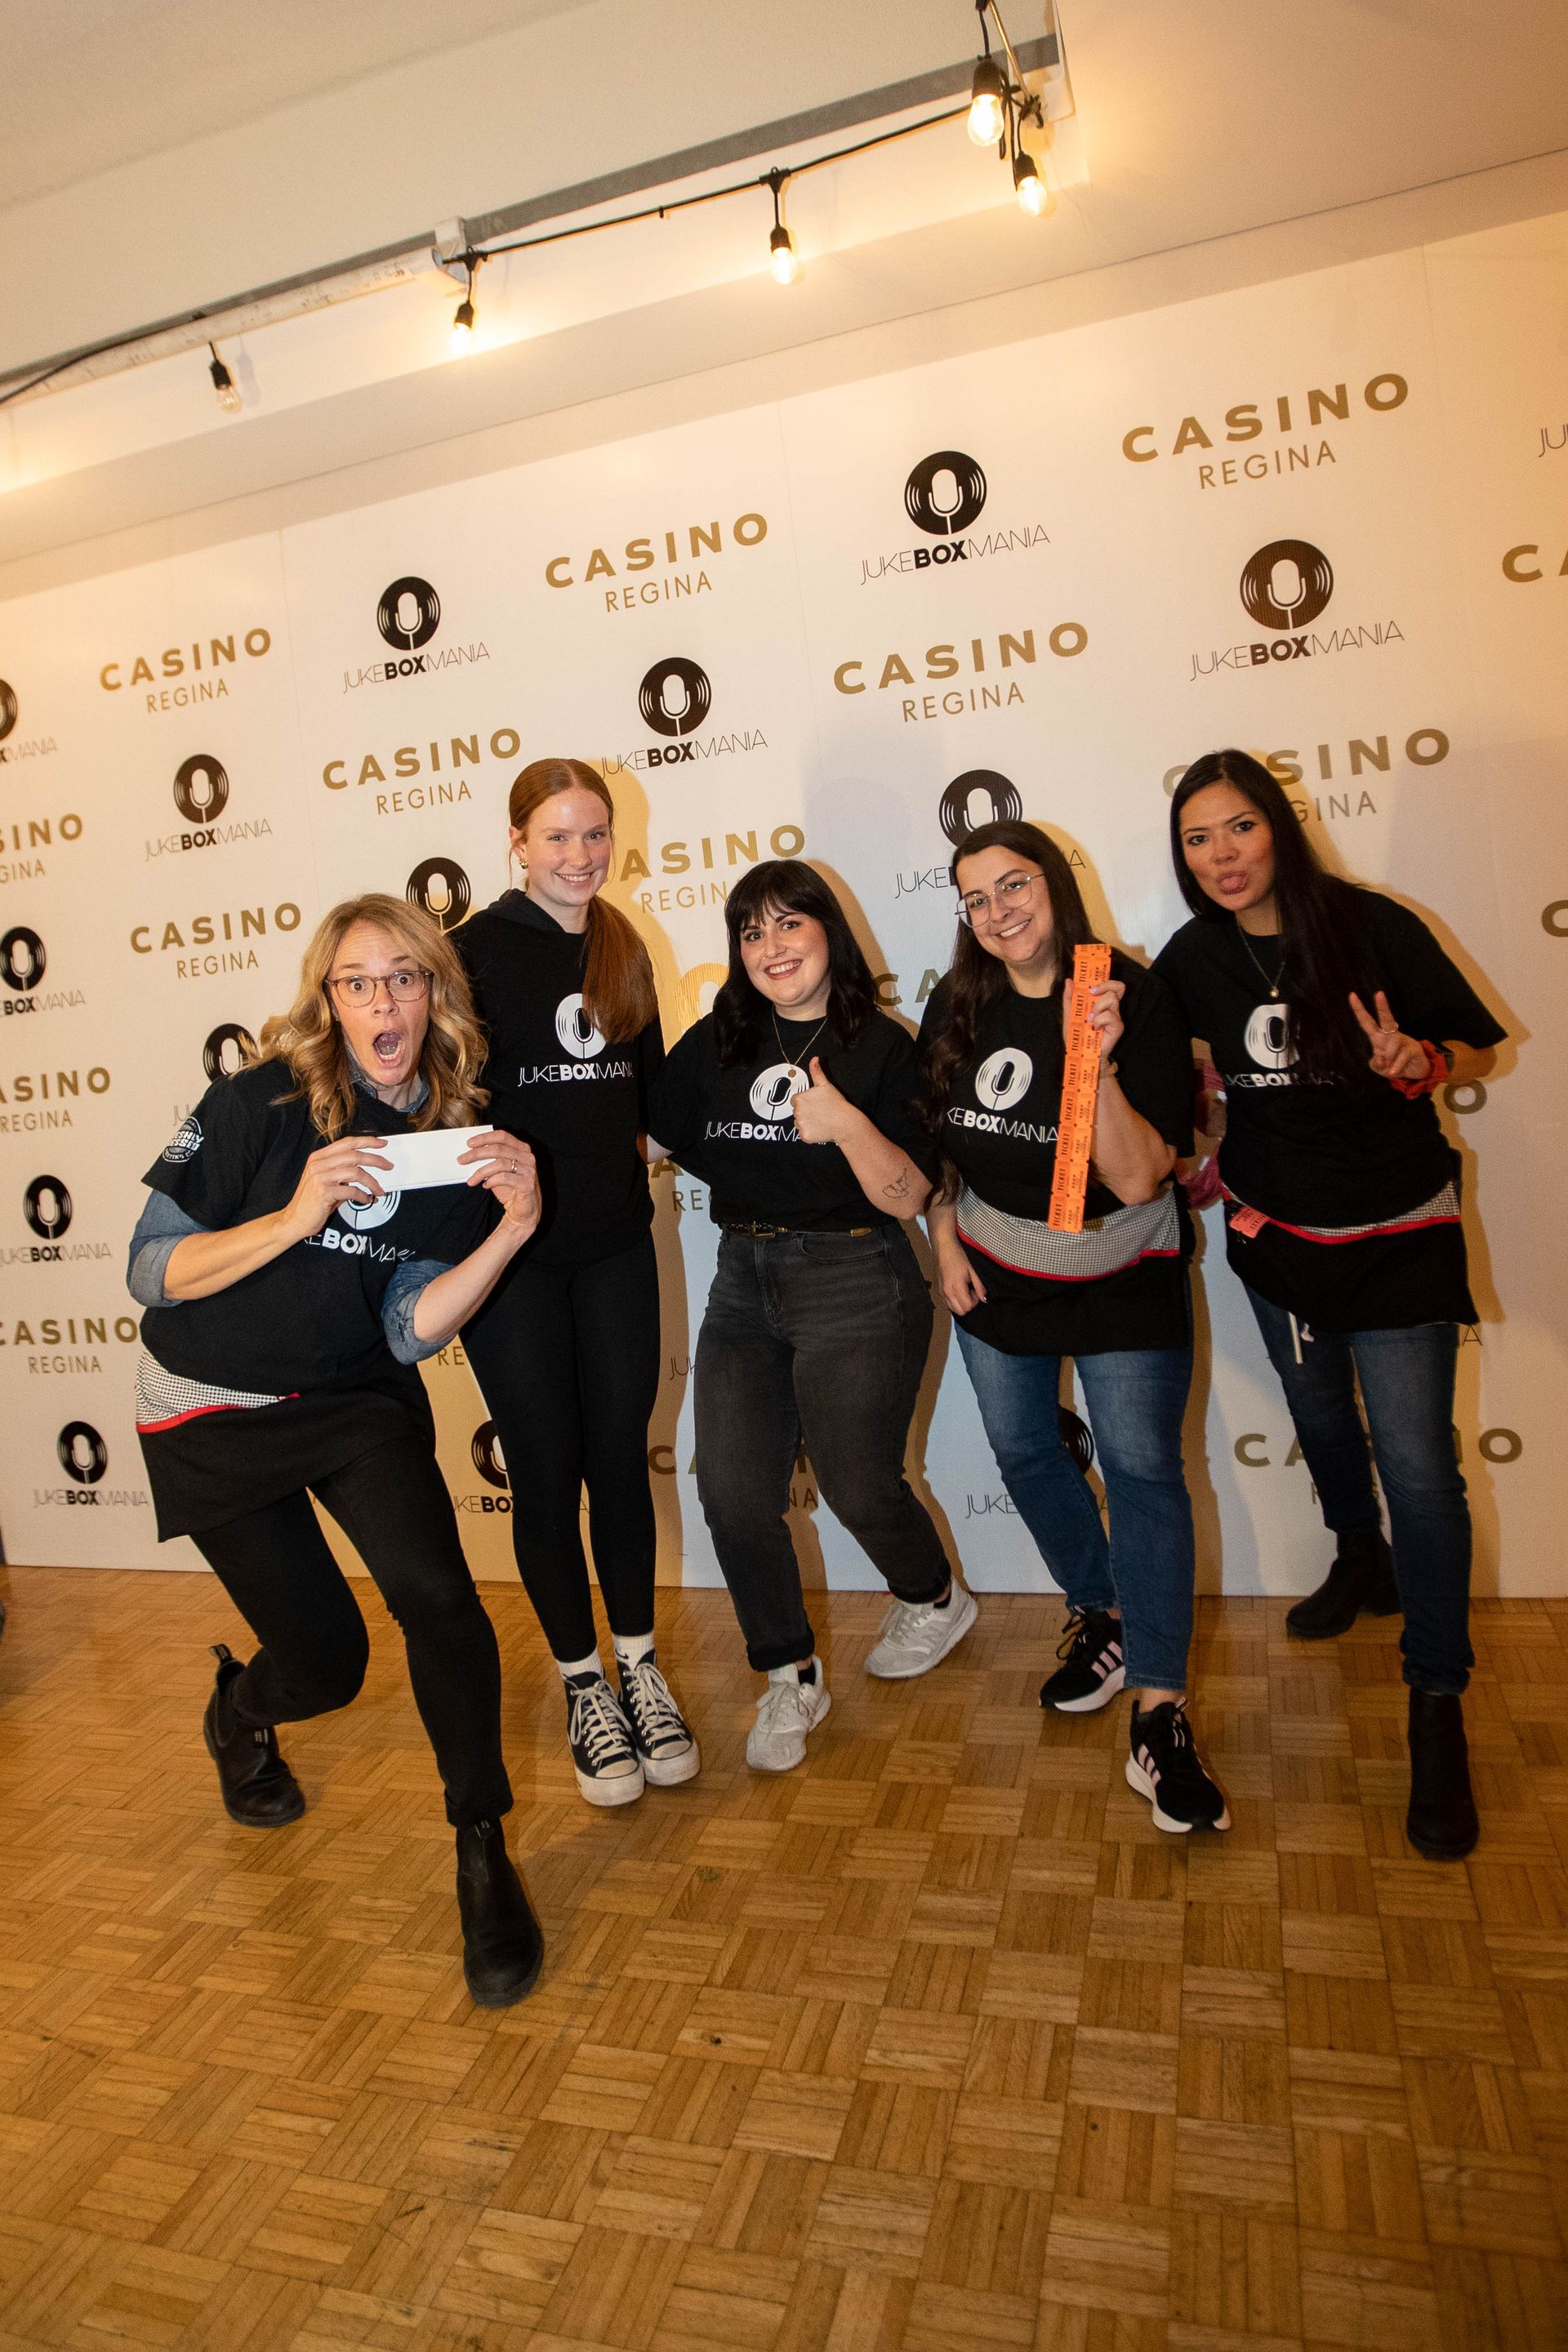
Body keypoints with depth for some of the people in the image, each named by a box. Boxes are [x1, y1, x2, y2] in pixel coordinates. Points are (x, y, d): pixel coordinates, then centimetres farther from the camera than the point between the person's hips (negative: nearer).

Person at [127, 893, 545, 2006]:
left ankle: (483, 1855, -1)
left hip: (359, 1402, 2)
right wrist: (296, 1219, -29)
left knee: (434, 1590, -23)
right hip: (213, 1419, -2)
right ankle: (239, 1714, 43)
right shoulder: (259, 1104, -15)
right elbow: (153, 1272, -13)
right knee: (327, 1662, 3)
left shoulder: (457, 1140, -6)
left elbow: (411, 1331, -10)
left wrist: (513, 1228, -24)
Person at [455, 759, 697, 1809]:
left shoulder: (622, 945, 10)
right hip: (514, 1249, -4)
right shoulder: (482, 948, -7)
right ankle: (584, 1686, 24)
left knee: (622, 1459, 10)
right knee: (548, 1474, 6)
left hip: (616, 1243, 4)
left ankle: (640, 1668, 28)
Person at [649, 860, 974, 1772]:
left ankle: (936, 1601, 38)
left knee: (858, 1486, 3)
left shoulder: (883, 1048, -5)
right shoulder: (713, 1046, 6)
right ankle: (791, 1677, 21)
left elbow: (908, 1197, -12)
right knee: (733, 1491, -1)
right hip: (744, 1284, 4)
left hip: (854, 1285, -4)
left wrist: (848, 1124, -27)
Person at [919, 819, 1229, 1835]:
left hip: (1120, 1275, -4)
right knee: (1025, 1452, 14)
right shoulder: (956, 1007, -5)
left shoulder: (1136, 1001, -18)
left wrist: (1095, 1062, -37)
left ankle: (1159, 1713, 0)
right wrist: (945, 1240, 2)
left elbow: (1137, 1181, -25)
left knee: (1143, 1468, -8)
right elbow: (931, 1137, 10)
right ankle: (1101, 1615, 37)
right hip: (995, 1273, 5)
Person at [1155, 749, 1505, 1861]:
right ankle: (1364, 1561, 51)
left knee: (1418, 1462, -6)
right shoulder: (1193, 957, -4)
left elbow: (1478, 1047, -7)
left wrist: (1414, 1061, -27)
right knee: (1319, 1419, 21)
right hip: (1275, 1232, 4)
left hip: (1399, 1235, -4)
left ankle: (1438, 1704, 10)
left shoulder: (1373, 926, -15)